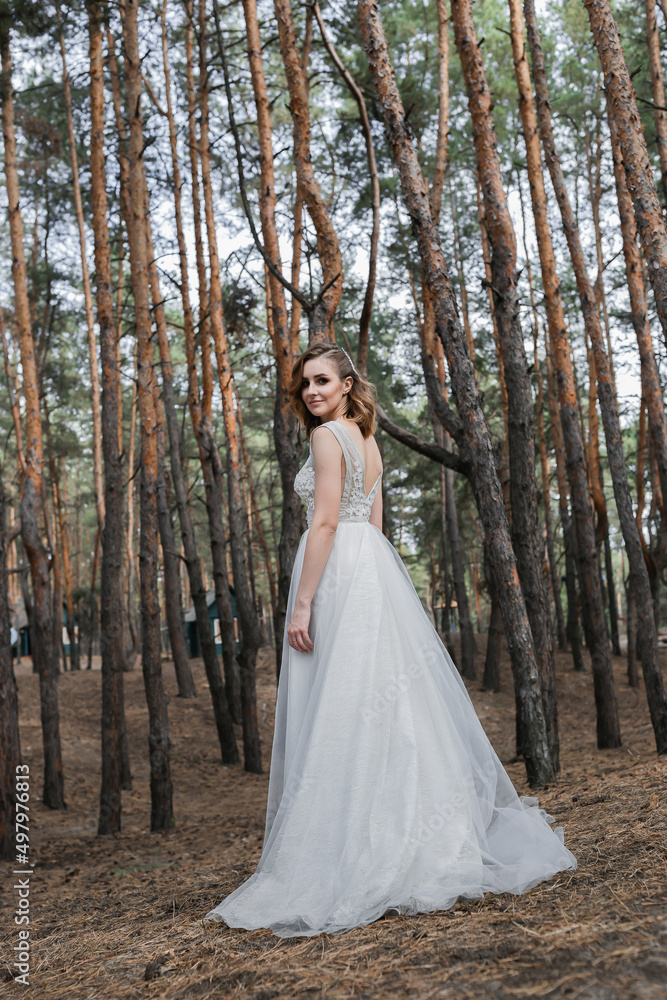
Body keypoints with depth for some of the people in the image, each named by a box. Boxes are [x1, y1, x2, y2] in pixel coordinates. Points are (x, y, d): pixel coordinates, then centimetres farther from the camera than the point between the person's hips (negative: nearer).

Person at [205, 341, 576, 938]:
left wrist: (302, 603, -18)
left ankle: (351, 860, -3)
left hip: (338, 574, -9)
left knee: (341, 712, -7)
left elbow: (325, 522, -17)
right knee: (390, 705, 11)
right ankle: (421, 837, 19)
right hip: (376, 571, 9)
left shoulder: (327, 435, -8)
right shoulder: (367, 440, 19)